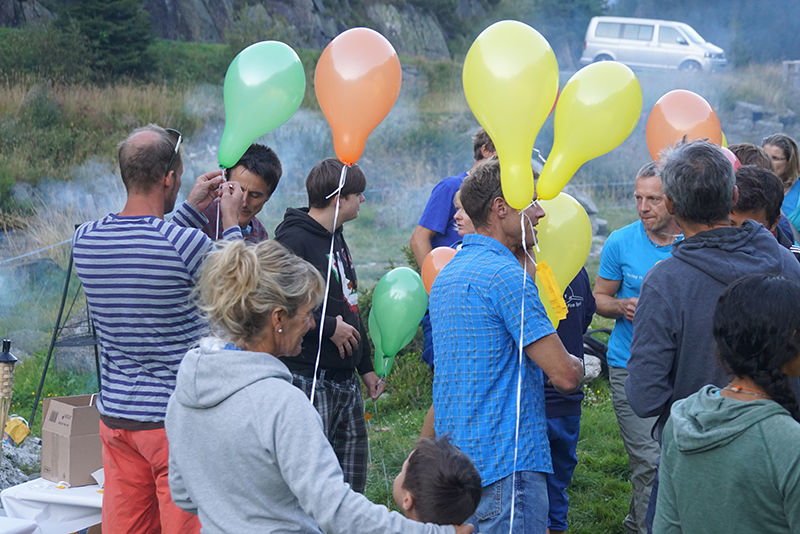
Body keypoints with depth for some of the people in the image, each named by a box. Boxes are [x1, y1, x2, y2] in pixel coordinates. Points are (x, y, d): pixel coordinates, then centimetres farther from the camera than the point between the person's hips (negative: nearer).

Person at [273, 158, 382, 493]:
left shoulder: (336, 239, 17)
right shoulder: (293, 239, -13)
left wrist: (366, 366, 23)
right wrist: (329, 327, -16)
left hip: (345, 380, 9)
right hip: (308, 378, -9)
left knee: (352, 485, 12)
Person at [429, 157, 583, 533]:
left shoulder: (447, 274, 15)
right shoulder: (505, 275, -15)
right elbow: (564, 375, -15)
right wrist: (581, 365, 5)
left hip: (455, 459, 10)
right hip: (505, 463, -10)